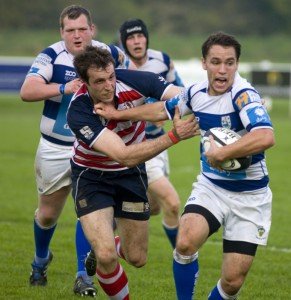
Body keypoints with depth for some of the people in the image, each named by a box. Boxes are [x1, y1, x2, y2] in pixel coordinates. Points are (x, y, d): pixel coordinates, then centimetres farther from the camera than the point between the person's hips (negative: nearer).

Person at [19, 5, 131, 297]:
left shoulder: (110, 54, -7)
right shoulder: (51, 56, -15)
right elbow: (27, 91, -28)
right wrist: (65, 88, -40)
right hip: (55, 149, 0)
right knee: (47, 214, 14)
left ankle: (83, 276, -6)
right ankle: (41, 259, 42)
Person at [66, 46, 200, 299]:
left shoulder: (131, 81, -24)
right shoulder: (78, 113, -33)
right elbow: (125, 156, -40)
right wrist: (173, 136, -48)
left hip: (131, 174, 4)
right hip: (91, 176, -3)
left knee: (137, 258, 8)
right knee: (106, 256, -20)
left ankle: (102, 252, 43)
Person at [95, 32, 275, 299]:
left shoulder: (243, 94, -21)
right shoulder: (196, 93, -2)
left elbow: (266, 137, -39)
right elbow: (163, 110, 21)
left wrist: (222, 153, -34)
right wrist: (118, 114, 23)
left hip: (249, 196, -4)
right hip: (211, 185, 4)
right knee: (185, 243, -24)